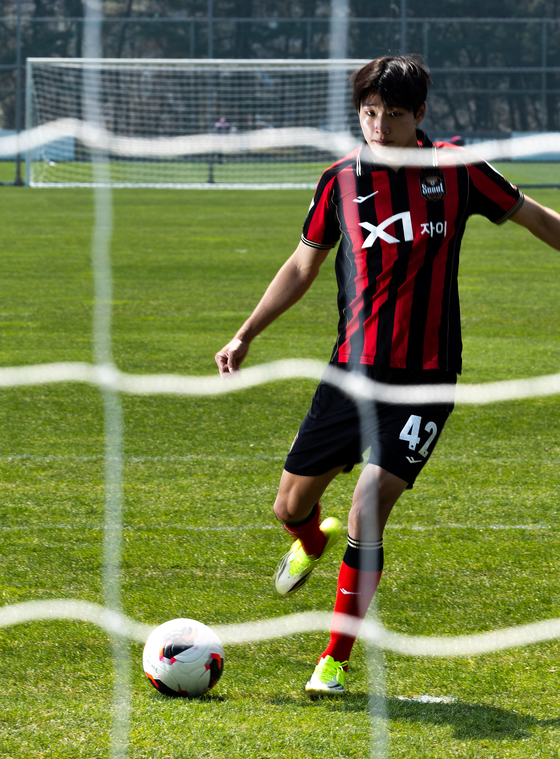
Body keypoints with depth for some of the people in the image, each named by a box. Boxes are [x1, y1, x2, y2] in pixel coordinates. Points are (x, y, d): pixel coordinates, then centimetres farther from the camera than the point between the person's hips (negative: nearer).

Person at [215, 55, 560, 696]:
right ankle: (312, 542, 49)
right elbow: (303, 265, 14)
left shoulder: (454, 169, -4)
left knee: (366, 517, -16)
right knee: (289, 508, 9)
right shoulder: (341, 180, 1)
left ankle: (335, 662, -1)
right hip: (353, 371, 3)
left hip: (425, 379, -3)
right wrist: (246, 335, 11)